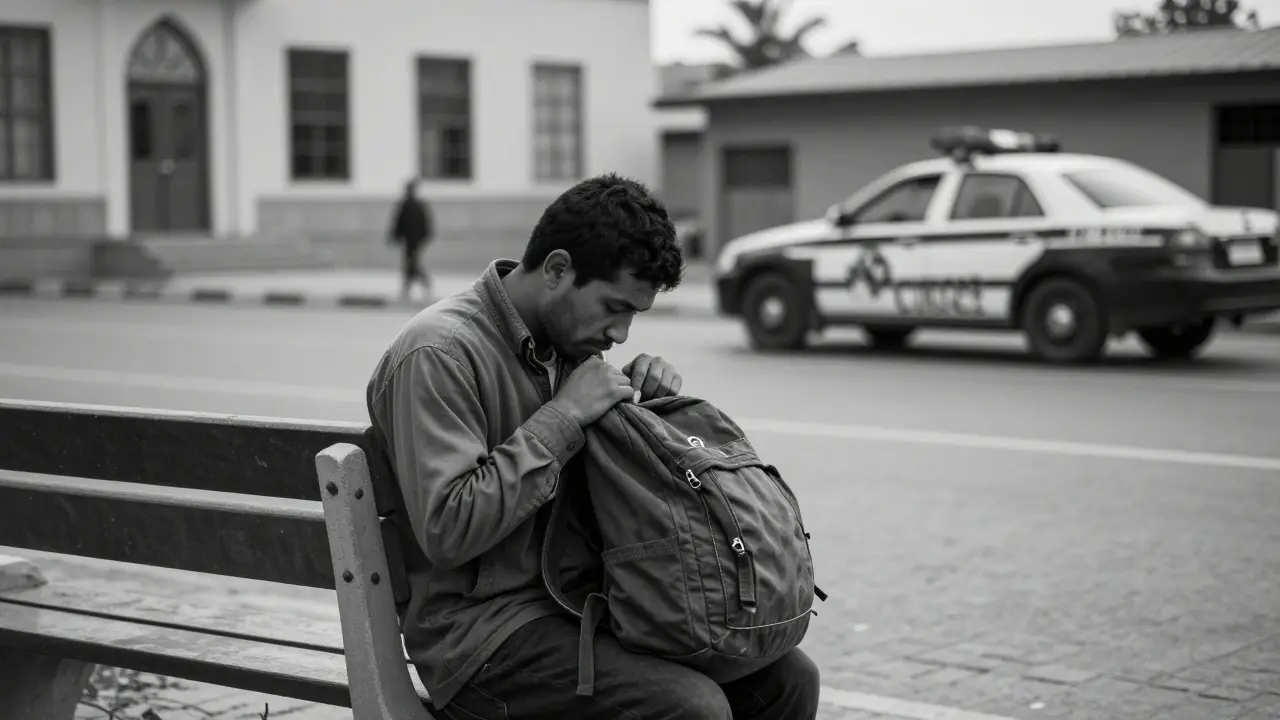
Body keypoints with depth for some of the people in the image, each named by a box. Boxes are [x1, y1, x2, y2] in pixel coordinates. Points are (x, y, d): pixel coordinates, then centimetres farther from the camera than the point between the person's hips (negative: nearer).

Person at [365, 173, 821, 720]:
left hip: (586, 599, 8)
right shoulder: (439, 353, -15)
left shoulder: (568, 343, 11)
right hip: (485, 629, -8)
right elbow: (447, 531, -24)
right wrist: (562, 416, -21)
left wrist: (646, 399, 1)